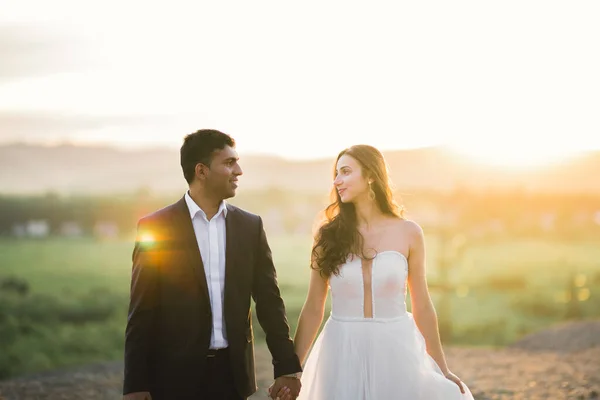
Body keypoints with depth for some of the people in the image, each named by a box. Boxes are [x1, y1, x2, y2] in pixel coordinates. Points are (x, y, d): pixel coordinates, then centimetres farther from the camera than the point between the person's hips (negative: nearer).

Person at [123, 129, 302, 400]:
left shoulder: (250, 226, 6)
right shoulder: (156, 227, -4)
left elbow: (269, 300, 7)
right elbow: (141, 313, -5)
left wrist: (287, 367, 2)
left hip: (232, 373, 3)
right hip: (175, 375, -3)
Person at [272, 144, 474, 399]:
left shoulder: (408, 233, -1)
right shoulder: (328, 235, 0)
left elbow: (422, 306, 6)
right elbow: (313, 309, 3)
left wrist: (442, 369, 9)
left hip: (395, 351, 0)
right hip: (343, 355, 1)